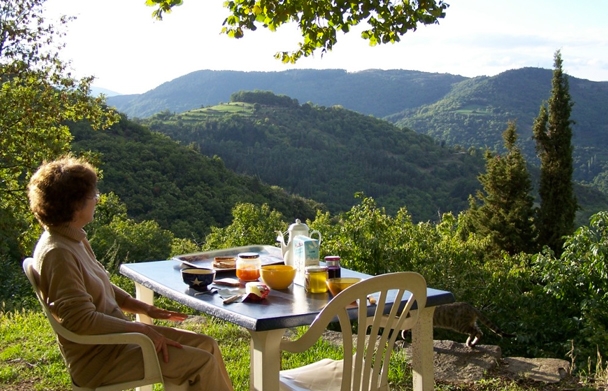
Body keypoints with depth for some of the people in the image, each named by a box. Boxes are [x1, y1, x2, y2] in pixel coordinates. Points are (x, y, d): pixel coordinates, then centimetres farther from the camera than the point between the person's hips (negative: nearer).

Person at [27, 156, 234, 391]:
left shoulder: (73, 240, 8)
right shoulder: (57, 253, -23)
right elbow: (82, 320, -28)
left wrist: (147, 309, 9)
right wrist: (141, 329, -21)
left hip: (114, 336, 10)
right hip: (97, 356, -10)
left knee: (206, 345, 7)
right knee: (201, 362, -14)